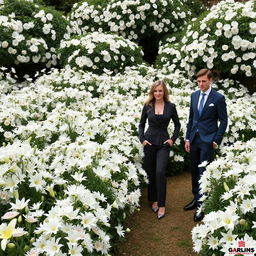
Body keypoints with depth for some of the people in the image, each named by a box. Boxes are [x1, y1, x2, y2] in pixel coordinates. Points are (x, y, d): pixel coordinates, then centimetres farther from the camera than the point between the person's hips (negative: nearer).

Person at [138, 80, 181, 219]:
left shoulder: (171, 106, 0)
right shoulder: (147, 106, 1)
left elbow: (177, 124, 10)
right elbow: (141, 124, 11)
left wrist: (173, 139, -1)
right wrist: (142, 139, -2)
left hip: (164, 143, -2)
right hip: (150, 142, 2)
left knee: (160, 172, -14)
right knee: (150, 173, 8)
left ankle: (161, 205, -6)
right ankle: (153, 200, 25)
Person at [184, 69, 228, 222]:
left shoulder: (218, 98, -8)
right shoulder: (194, 95, 8)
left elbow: (224, 121, -4)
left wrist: (217, 141, -9)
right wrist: (188, 138, 9)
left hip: (208, 140, -6)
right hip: (194, 139, 6)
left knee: (203, 173, -5)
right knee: (195, 172, 12)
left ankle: (201, 206, 3)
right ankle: (196, 199, 26)